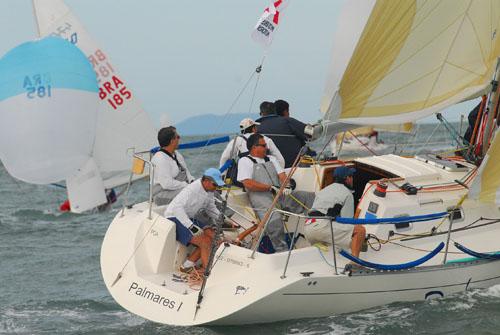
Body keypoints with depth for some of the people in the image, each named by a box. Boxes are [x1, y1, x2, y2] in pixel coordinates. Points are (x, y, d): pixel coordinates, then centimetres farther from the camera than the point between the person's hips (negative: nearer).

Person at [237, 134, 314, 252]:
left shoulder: (271, 159, 28)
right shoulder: (245, 161, 7)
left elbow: (282, 175, 18)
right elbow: (248, 184, -6)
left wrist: (286, 186, -7)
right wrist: (271, 188, -11)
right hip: (260, 196, -7)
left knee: (311, 197, -11)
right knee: (274, 220, -37)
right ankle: (281, 249, -35)